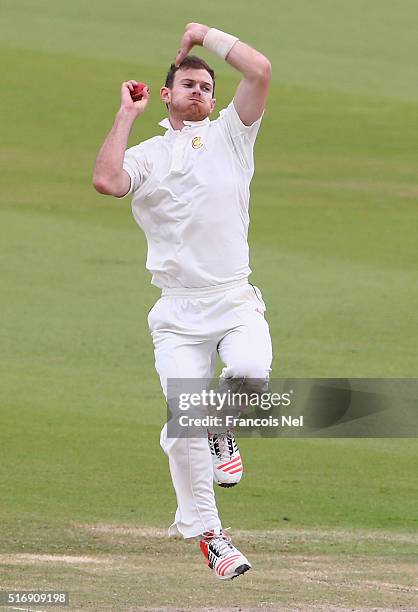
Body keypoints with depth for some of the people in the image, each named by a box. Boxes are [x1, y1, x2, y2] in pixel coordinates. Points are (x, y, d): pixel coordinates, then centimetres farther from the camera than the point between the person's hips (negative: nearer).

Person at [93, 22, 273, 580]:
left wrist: (206, 35, 6)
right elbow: (106, 181, -14)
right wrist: (126, 116, -4)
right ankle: (207, 534, 5)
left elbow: (260, 70, -2)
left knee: (251, 370, -31)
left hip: (235, 299, 0)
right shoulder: (146, 155, 9)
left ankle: (224, 428, 4)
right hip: (178, 311, 0)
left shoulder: (230, 136, 11)